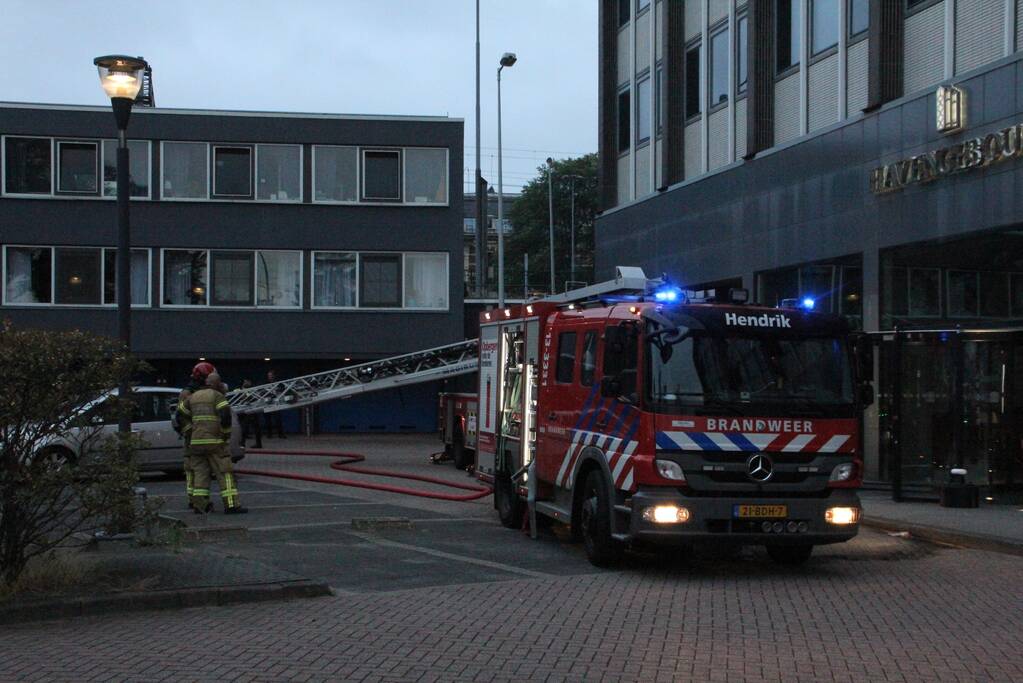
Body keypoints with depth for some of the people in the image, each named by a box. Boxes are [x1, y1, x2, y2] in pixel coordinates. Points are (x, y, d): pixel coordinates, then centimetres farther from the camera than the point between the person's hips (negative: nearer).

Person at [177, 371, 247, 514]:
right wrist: (226, 432, -5)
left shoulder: (193, 397, 16)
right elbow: (225, 413, -17)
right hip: (214, 441, -6)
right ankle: (231, 505, -9)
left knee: (200, 471, 10)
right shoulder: (217, 396, -4)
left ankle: (199, 504, 5)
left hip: (196, 442, 6)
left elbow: (181, 412, 22)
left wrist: (191, 427, 18)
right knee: (224, 472, -4)